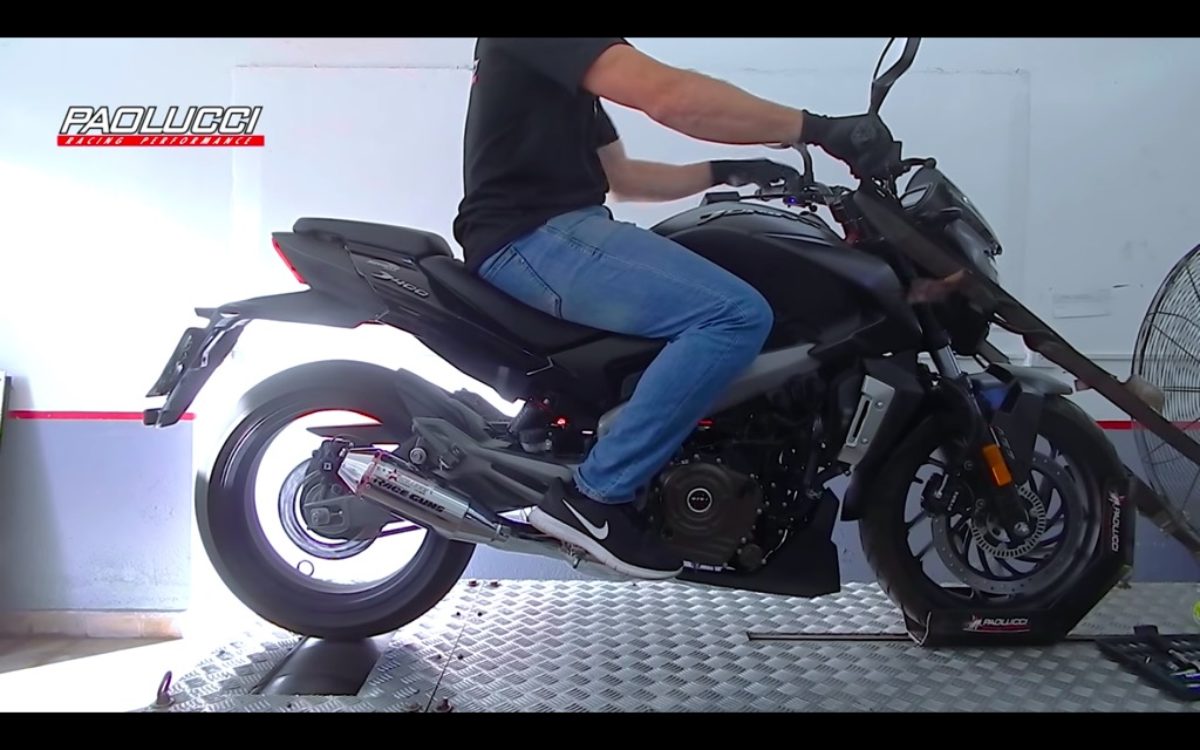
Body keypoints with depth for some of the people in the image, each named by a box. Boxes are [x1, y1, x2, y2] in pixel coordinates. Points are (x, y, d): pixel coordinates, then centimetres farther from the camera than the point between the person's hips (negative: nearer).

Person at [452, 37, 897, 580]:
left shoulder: (571, 64, 25)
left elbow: (618, 176, 28)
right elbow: (668, 97, -23)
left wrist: (722, 173, 18)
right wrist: (817, 128, -19)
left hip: (550, 230, 11)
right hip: (531, 235, -11)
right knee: (737, 314, -24)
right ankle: (594, 496, -15)